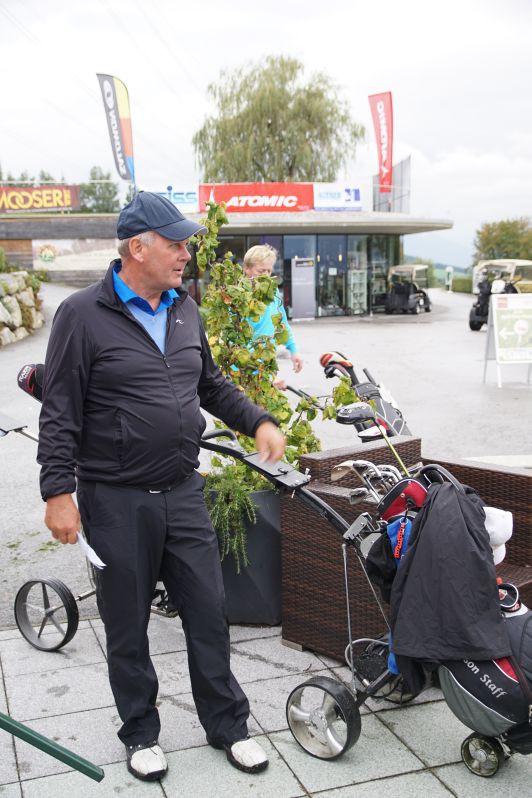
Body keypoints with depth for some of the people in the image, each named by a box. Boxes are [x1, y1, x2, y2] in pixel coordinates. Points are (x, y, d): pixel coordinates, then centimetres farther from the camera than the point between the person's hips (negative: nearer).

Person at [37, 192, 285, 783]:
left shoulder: (185, 310, 9)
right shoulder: (83, 315, -10)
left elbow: (212, 385, 20)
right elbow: (60, 415, -10)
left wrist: (258, 422, 8)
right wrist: (58, 492, -14)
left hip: (183, 494, 5)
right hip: (115, 502, -5)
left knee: (208, 613, 10)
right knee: (128, 627, 11)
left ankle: (228, 726, 28)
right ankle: (140, 734, 31)